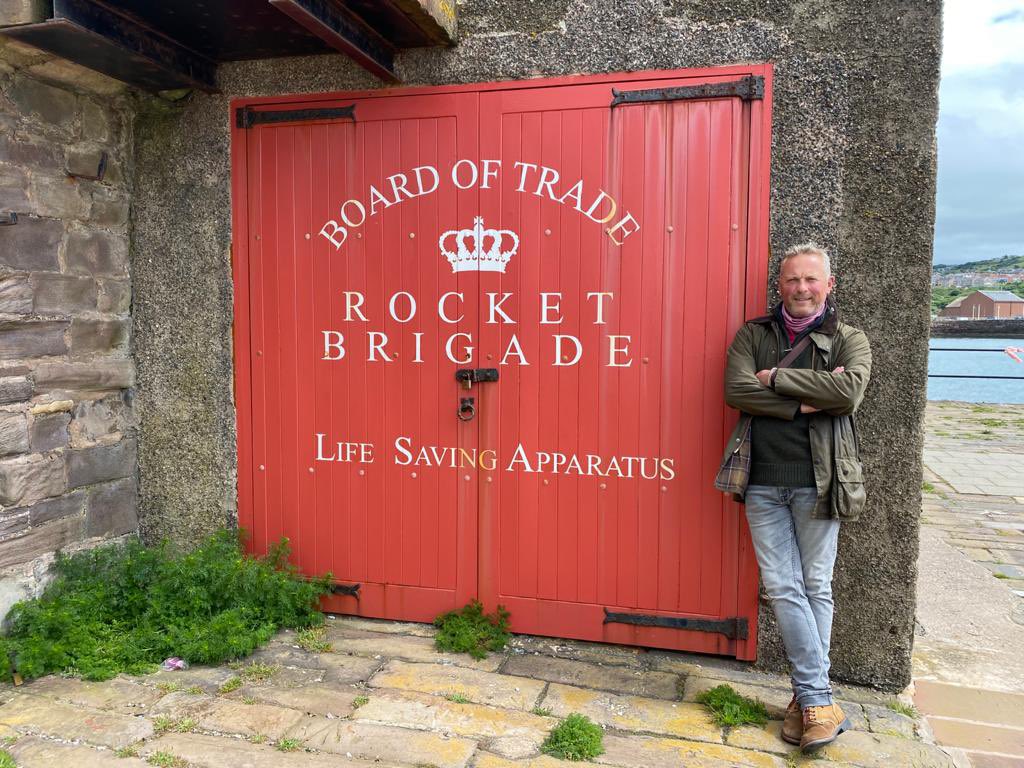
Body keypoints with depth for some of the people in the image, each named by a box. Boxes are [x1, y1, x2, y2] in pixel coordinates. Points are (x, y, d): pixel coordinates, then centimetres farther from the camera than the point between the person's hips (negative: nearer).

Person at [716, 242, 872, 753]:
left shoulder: (849, 340, 5)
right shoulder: (753, 334, 9)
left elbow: (850, 390, -16)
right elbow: (736, 390, -8)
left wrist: (776, 377, -12)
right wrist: (806, 402, -14)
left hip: (817, 481, -1)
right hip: (762, 482, 1)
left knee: (815, 587, 6)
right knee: (782, 587, 0)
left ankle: (809, 697, 19)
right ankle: (819, 701, 10)